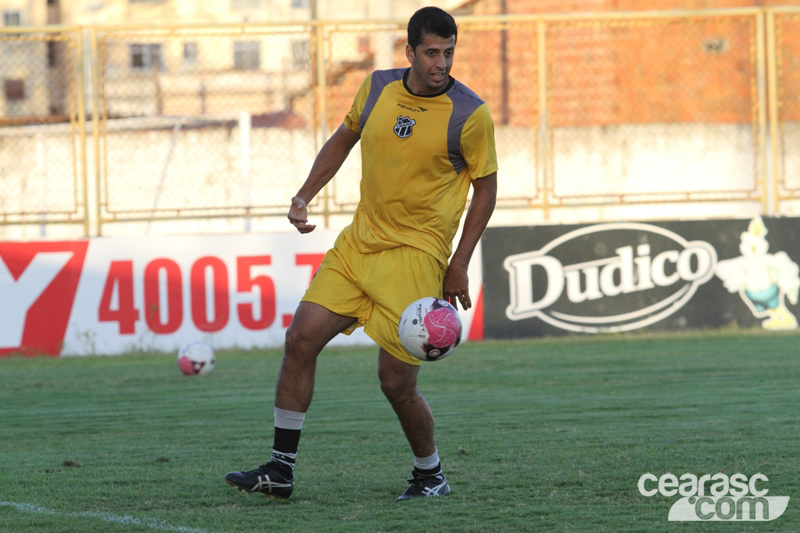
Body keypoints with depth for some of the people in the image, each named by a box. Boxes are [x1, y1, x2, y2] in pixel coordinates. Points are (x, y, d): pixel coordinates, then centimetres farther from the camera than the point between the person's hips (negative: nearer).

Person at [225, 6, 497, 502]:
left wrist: (459, 266, -5)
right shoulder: (377, 88, 3)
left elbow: (486, 187, -1)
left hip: (417, 254, -5)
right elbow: (344, 139, 21)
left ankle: (431, 475, 18)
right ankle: (281, 470, 4)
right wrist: (305, 196, 11)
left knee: (397, 382, -7)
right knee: (302, 338, -4)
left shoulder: (470, 114, -10)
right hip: (359, 240, 5)